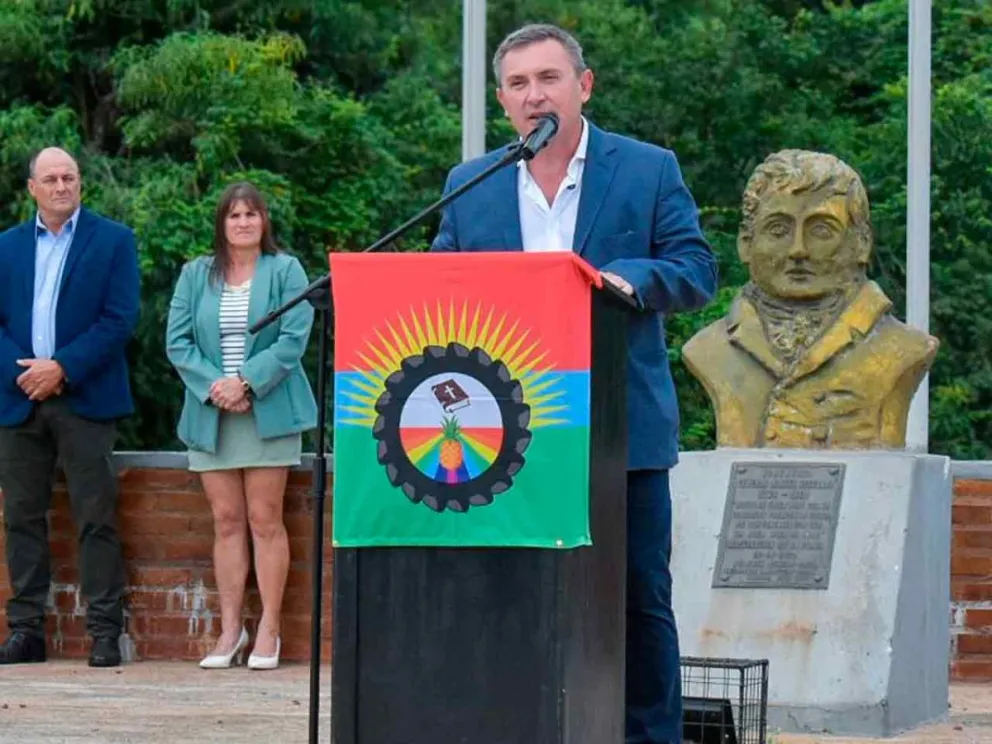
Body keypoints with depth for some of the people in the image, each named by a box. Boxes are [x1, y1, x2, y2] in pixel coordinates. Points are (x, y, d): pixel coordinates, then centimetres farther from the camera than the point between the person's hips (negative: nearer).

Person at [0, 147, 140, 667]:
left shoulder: (113, 240, 4)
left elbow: (120, 319, -5)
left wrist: (62, 369, -12)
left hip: (85, 400, -3)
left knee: (96, 520, -5)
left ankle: (104, 633, -3)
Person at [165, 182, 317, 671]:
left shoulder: (285, 271, 2)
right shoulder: (196, 275, 11)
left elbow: (293, 340, -8)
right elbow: (177, 342, 4)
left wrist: (246, 382, -17)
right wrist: (212, 386, -11)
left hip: (267, 412, -3)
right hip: (210, 413, 3)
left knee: (265, 521, -3)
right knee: (226, 522, 5)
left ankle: (268, 630, 1)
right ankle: (230, 629, 8)